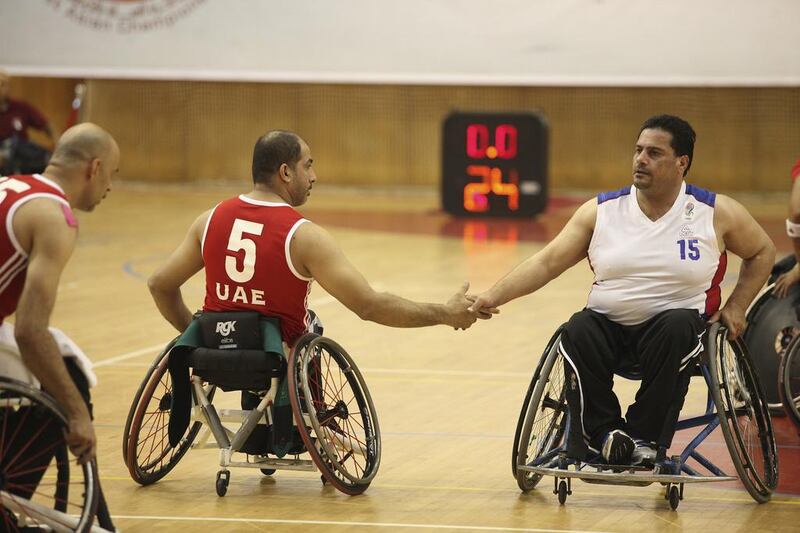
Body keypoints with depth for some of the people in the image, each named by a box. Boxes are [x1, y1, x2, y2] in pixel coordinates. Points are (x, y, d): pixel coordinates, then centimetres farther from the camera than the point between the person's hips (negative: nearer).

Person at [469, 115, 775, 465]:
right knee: (578, 332, -32)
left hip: (676, 322, -1)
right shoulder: (601, 211, 4)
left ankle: (646, 437, -23)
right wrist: (493, 297, -12)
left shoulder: (716, 213, 2)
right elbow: (547, 262, 1)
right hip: (608, 326, 1)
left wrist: (736, 307, 6)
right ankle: (602, 433, -15)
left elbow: (762, 252, 18)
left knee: (677, 329, -37)